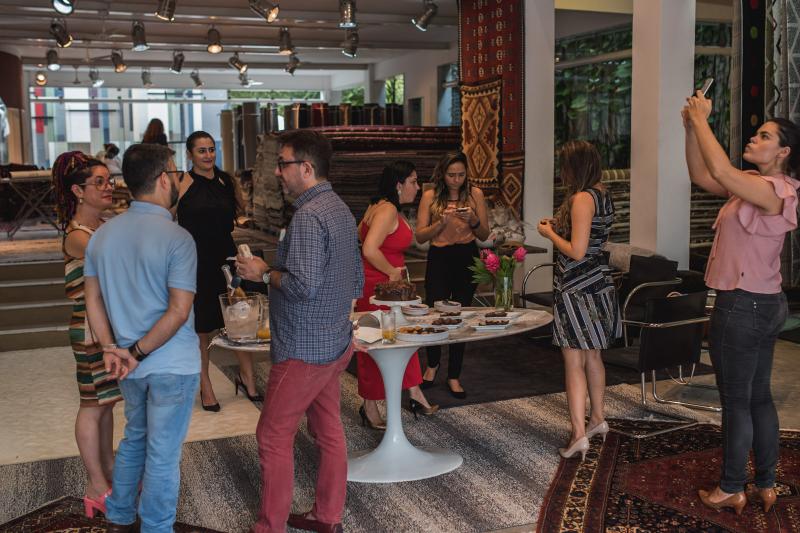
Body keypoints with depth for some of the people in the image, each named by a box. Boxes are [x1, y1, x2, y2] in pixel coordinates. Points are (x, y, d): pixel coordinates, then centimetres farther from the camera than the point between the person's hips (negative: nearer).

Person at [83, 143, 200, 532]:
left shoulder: (102, 234, 2)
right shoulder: (176, 238, -18)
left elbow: (93, 300, 4)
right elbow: (178, 311, -22)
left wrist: (112, 350, 0)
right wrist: (138, 352, -14)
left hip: (130, 365, 7)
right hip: (172, 365, -7)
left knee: (134, 438, 26)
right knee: (163, 454, 6)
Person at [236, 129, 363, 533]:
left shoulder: (308, 216, -20)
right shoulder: (340, 209, 11)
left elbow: (304, 286, -27)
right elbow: (356, 282, 17)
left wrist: (264, 273, -13)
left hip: (304, 349, -10)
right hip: (336, 342, 10)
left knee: (273, 438, 1)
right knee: (329, 431, 16)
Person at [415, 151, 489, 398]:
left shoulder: (474, 194, 3)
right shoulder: (430, 196, 0)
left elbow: (484, 235, 5)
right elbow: (420, 236, -3)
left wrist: (473, 220, -14)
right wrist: (442, 222, -17)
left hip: (467, 259, 1)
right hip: (439, 259, -1)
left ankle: (453, 377, 17)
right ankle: (433, 364, 24)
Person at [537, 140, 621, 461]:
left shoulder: (582, 199, -18)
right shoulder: (603, 195, 10)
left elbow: (576, 252, -22)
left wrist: (549, 233, -7)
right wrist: (558, 226, 15)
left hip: (577, 288, -9)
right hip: (598, 282, 9)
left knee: (574, 363, -5)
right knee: (592, 356, 20)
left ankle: (579, 435, -2)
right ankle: (597, 419, 32)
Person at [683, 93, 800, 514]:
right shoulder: (753, 183, 11)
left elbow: (720, 170, -31)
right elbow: (702, 176, 11)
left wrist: (702, 121, -20)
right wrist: (691, 128, 0)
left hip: (743, 306, -10)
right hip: (760, 305, 10)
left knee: (735, 402, 2)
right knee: (759, 398, 15)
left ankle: (731, 490, 14)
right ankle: (766, 486, 26)